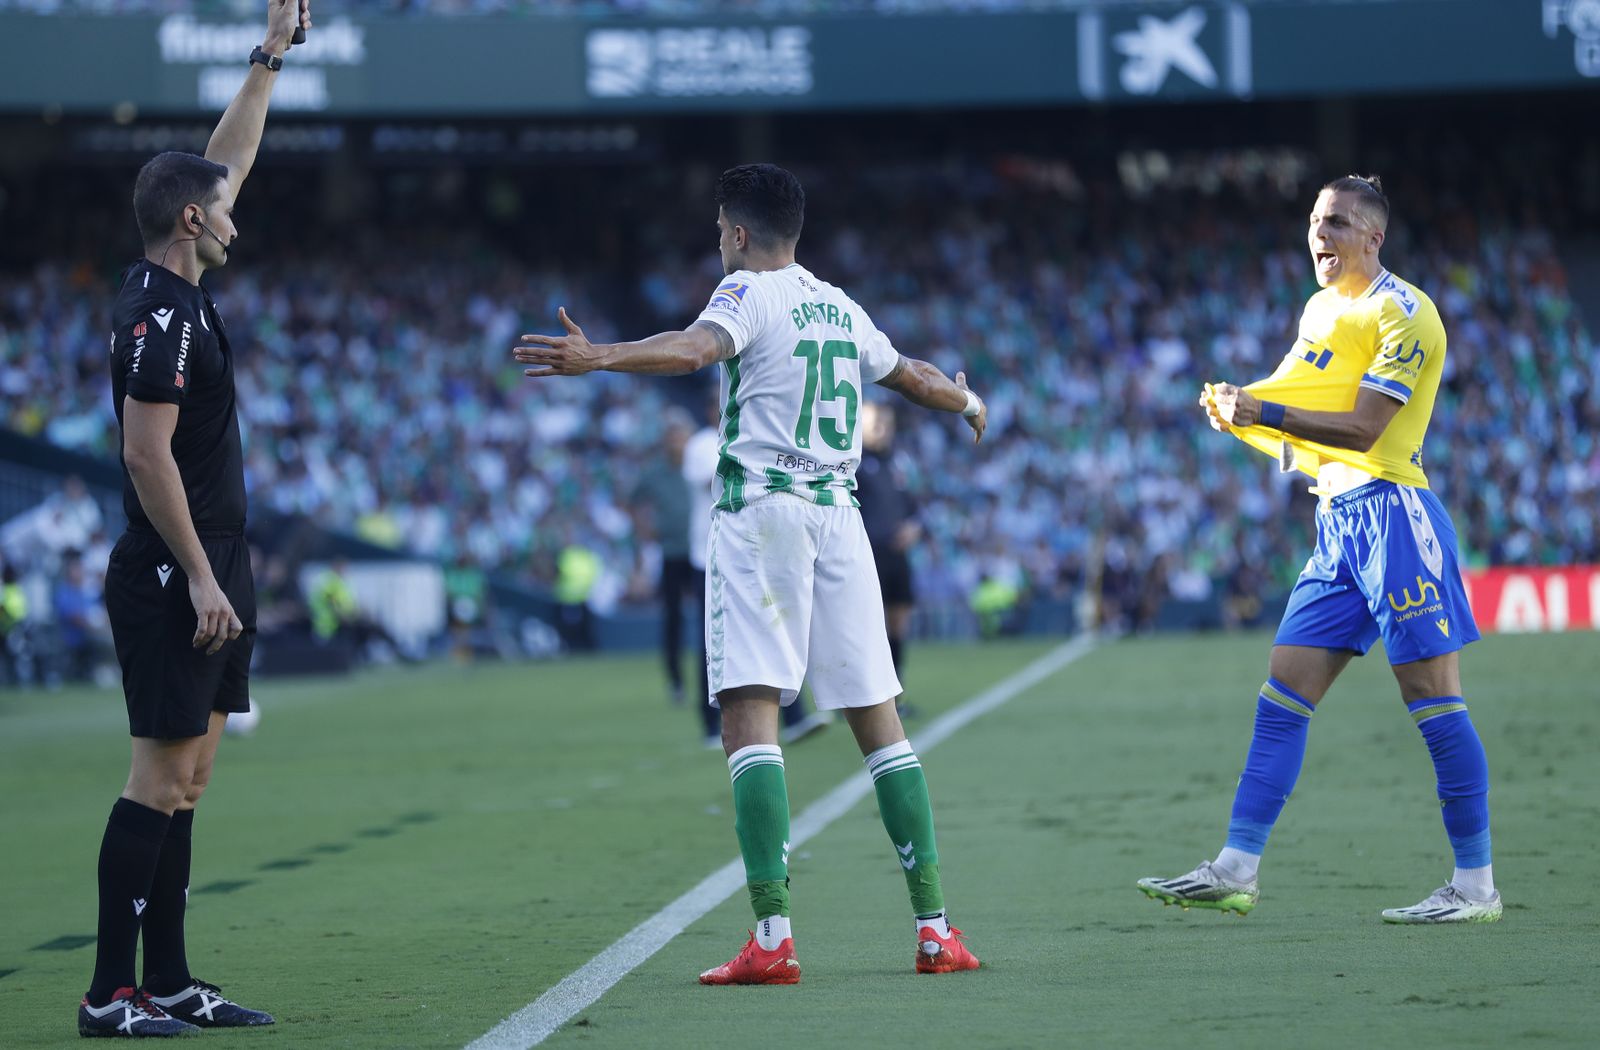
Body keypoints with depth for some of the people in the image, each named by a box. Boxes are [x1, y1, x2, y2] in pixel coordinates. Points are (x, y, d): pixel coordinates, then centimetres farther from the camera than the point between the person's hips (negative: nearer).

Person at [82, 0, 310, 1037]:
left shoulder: (176, 295, 12)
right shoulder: (162, 317, -15)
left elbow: (226, 164, 24)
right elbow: (147, 454, -20)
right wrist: (200, 576, -20)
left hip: (206, 579, 10)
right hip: (173, 578, -10)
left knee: (188, 776, 10)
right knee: (162, 777, -9)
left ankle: (170, 981, 13)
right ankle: (112, 993, -7)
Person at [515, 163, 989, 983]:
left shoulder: (748, 292, -1)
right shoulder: (839, 307, 19)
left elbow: (697, 347, -23)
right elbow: (909, 375, 37)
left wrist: (599, 357, -38)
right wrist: (966, 401, 59)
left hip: (761, 507, -6)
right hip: (839, 510, 6)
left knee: (750, 714, -12)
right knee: (878, 720, 10)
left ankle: (772, 936, -24)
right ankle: (934, 928, 9)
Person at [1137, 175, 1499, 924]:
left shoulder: (1402, 313, -9)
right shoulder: (1321, 309, 17)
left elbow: (1363, 427, -18)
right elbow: (1307, 424, 20)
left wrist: (1262, 410, -20)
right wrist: (1238, 412, 1)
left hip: (1391, 512, -8)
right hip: (1336, 522, 8)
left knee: (1434, 702, -6)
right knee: (1281, 697, 4)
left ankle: (1476, 885, -1)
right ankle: (1235, 871, 4)